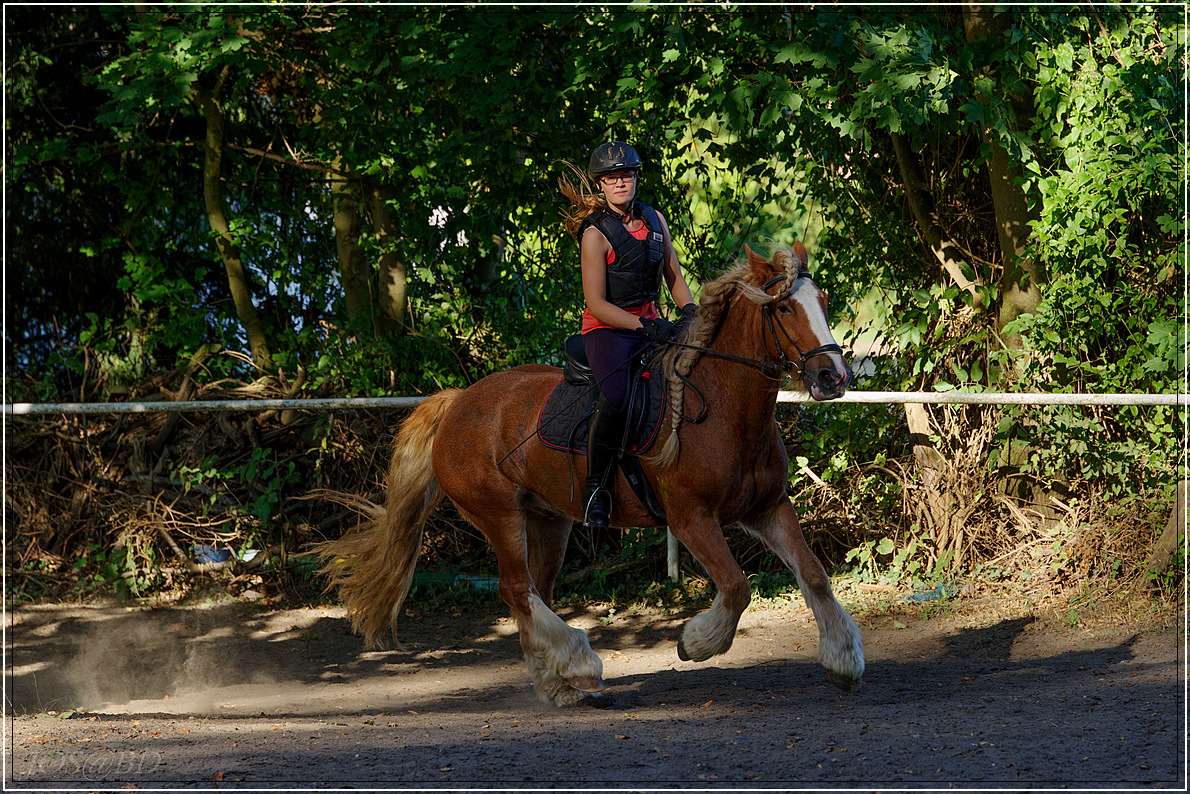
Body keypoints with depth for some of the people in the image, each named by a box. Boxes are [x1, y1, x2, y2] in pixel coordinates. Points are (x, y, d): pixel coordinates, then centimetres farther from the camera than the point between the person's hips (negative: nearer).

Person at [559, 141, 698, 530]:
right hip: (607, 329, -7)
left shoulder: (655, 219, 9)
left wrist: (690, 312, 0)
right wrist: (644, 327, -23)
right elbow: (596, 303, -15)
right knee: (617, 396, -35)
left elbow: (674, 277, 19)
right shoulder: (596, 234, -11)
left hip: (651, 325, 7)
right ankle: (596, 487, -18)